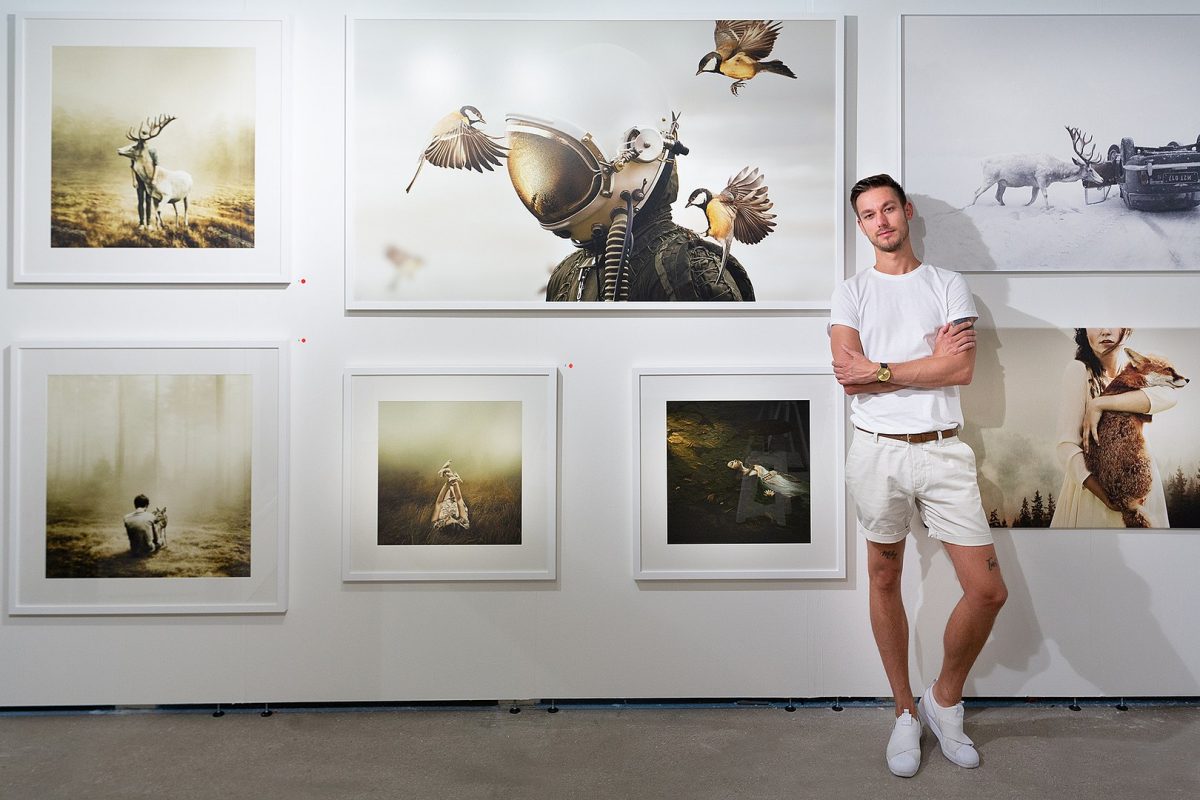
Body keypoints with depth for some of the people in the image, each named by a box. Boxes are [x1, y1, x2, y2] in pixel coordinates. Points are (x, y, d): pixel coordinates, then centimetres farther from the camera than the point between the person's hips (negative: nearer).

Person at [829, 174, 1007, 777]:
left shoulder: (948, 286, 7)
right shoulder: (851, 293, 6)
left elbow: (962, 370, -8)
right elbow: (849, 380, -9)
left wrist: (880, 371, -10)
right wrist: (931, 360, -8)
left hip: (942, 450, 1)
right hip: (877, 450, 0)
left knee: (988, 591, -3)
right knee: (885, 581, 9)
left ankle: (945, 700, 22)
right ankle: (906, 713, 26)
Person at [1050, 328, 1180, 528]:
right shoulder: (1079, 370, -13)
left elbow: (1168, 394, -22)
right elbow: (1066, 445, -20)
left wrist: (1099, 404, -30)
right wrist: (1104, 494, -30)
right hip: (1092, 483, -4)